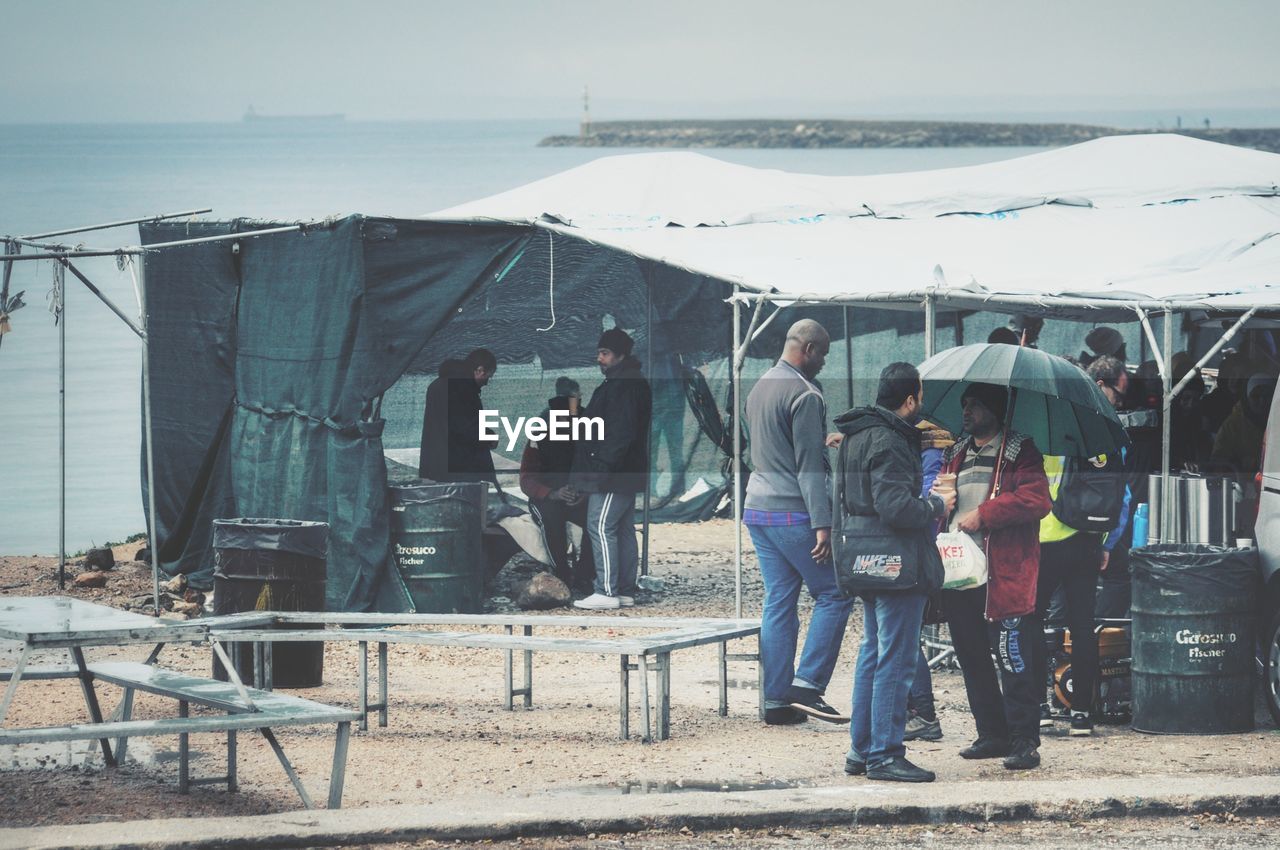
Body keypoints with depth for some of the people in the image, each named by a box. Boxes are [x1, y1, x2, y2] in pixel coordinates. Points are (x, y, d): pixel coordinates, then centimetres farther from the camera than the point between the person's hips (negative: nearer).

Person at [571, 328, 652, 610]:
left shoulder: (623, 387, -16)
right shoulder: (634, 384, 18)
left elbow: (620, 433, -23)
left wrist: (602, 466, -24)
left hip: (613, 475, -11)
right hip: (628, 473, 11)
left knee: (601, 527, -11)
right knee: (624, 530, 12)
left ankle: (607, 592, -14)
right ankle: (626, 592, 15)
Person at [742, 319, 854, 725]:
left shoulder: (759, 388, 15)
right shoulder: (805, 395, -13)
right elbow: (809, 465, -17)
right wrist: (822, 524, -19)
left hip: (757, 509, 8)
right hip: (792, 513, -8)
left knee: (778, 602, 9)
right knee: (833, 594, -1)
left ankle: (776, 699, 7)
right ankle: (807, 686, -9)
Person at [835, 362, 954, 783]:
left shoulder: (857, 437, 13)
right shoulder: (888, 443, -19)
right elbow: (894, 507, -26)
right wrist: (936, 506, -11)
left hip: (865, 559, 10)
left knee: (873, 652, 17)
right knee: (897, 658, -6)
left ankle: (861, 749, 22)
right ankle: (884, 754, -5)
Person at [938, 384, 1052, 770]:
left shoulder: (1019, 452, -1)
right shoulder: (957, 454, 21)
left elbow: (1037, 499, -15)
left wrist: (983, 514, -17)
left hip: (1005, 575, -8)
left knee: (1014, 658, -10)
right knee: (971, 656, 10)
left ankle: (1024, 740, -8)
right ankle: (992, 734, 19)